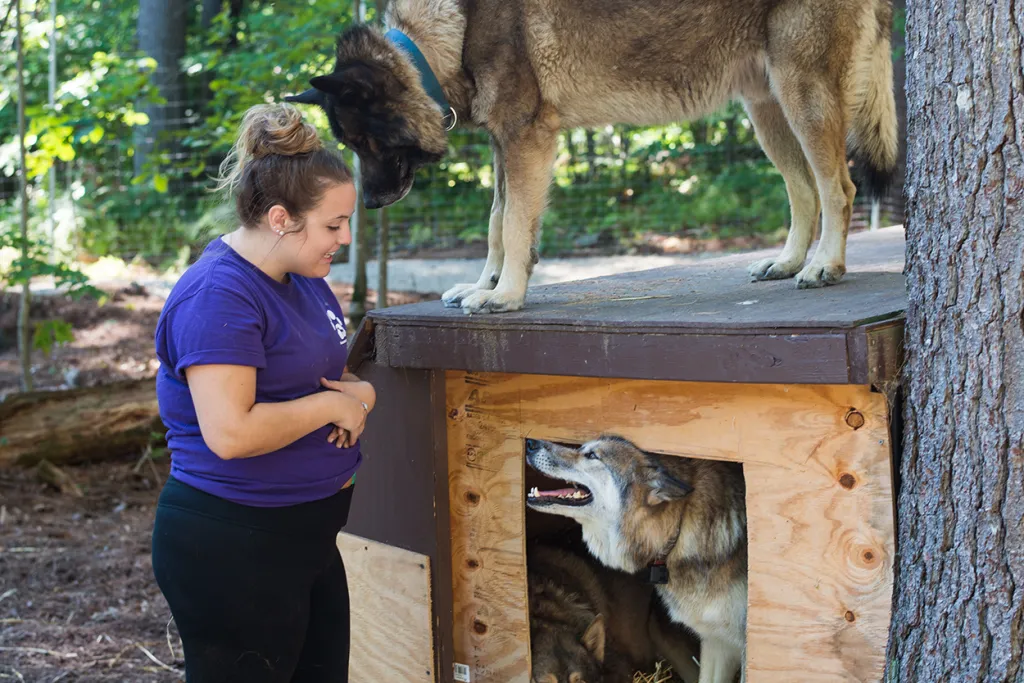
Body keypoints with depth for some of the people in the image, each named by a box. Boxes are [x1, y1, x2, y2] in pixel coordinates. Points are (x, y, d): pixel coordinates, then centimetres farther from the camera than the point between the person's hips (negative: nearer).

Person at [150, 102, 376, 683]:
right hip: (230, 550, -9)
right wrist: (331, 404, -17)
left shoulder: (304, 276, 9)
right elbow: (229, 432, -30)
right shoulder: (218, 296, -21)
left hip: (310, 536, 9)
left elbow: (333, 372, 21)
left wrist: (362, 394, -3)